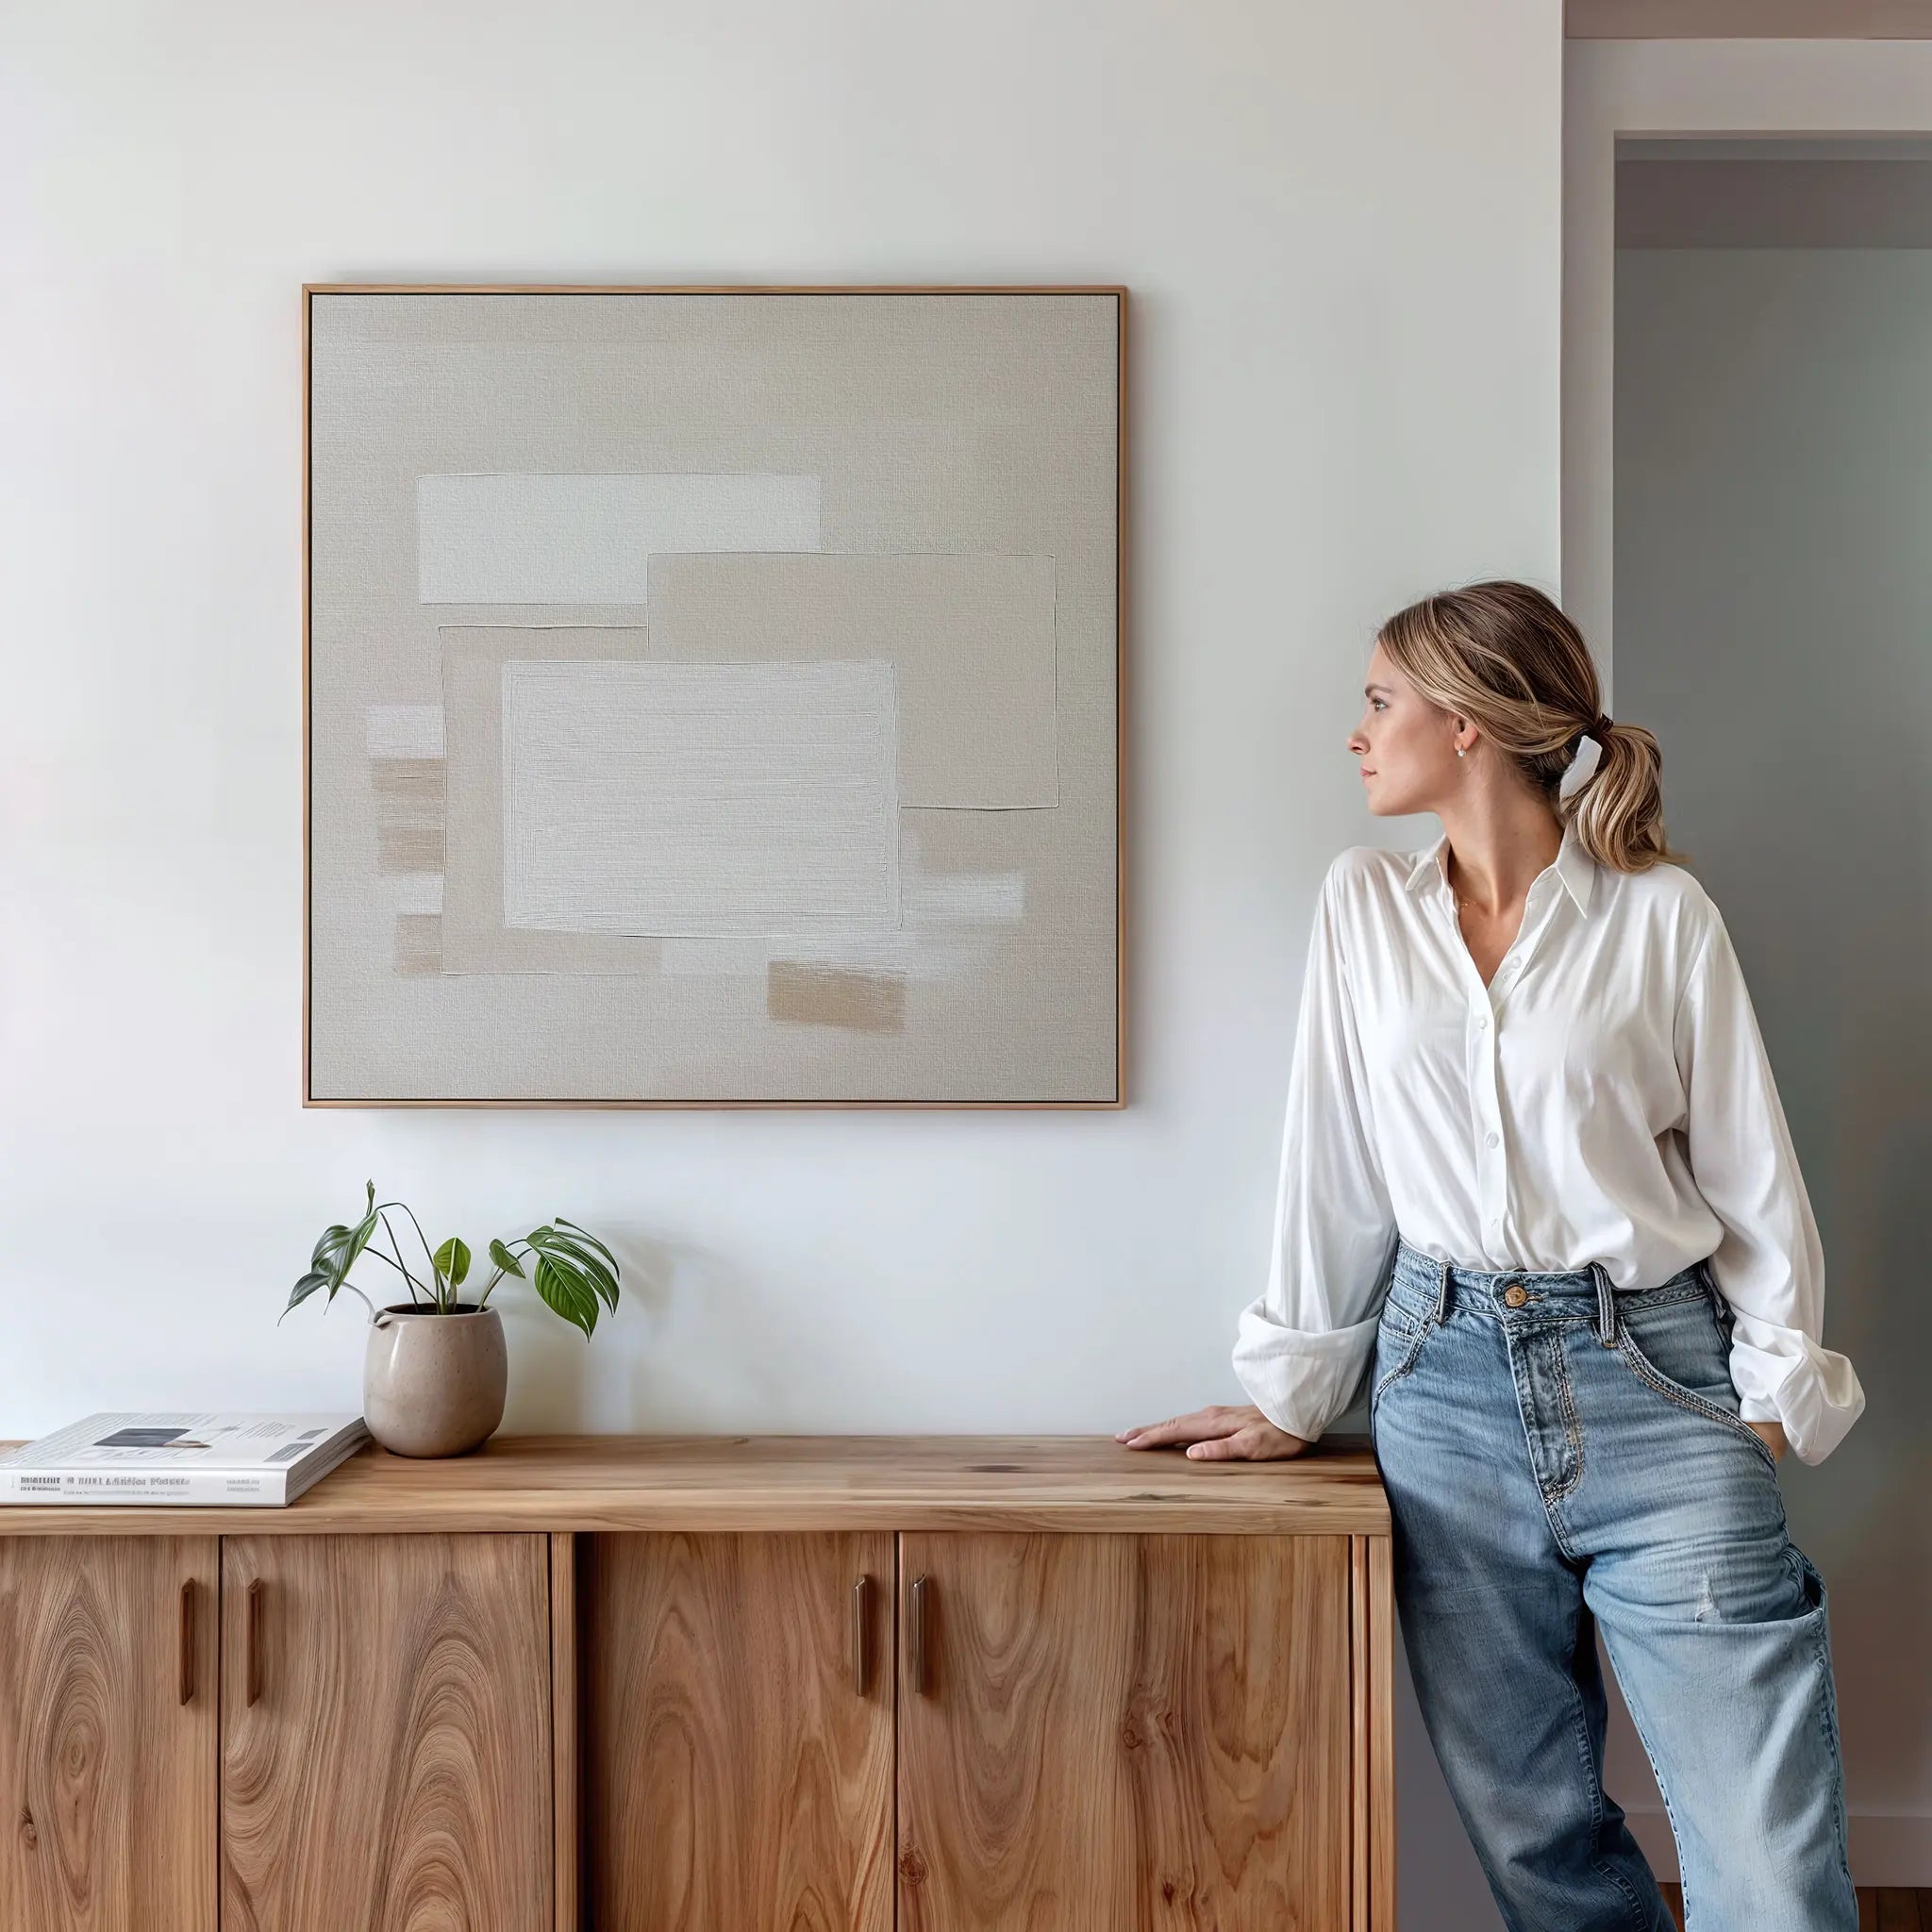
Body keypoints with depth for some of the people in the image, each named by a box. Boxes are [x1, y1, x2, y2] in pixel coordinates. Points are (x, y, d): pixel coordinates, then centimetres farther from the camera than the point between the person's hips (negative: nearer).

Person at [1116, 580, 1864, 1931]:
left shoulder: (1660, 911, -1)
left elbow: (1749, 1166, 3)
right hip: (1447, 1378, 3)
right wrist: (1294, 1396, 10)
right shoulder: (1365, 904, 7)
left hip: (1652, 1378, -2)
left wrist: (1777, 1390, -3)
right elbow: (1335, 1162, 9)